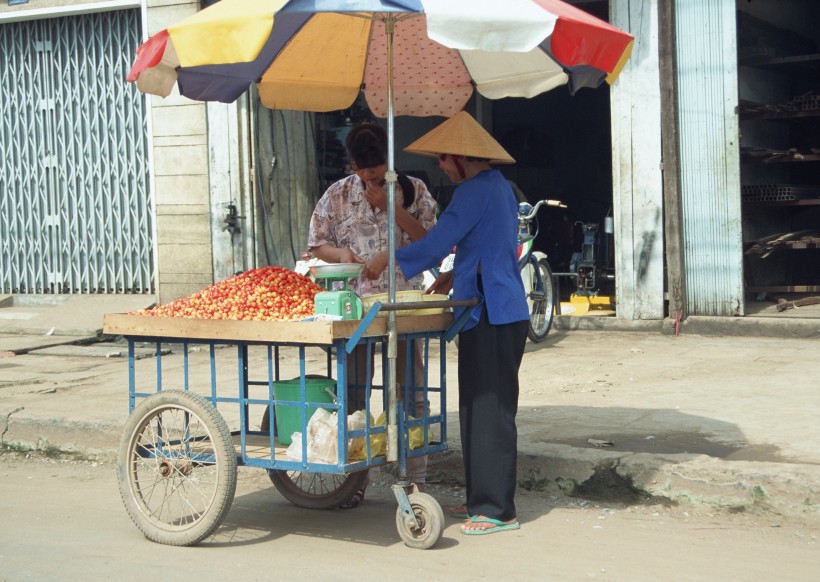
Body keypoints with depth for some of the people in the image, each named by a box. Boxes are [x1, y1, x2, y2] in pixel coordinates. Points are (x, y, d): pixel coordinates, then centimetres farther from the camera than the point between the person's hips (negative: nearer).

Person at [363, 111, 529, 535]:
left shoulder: (475, 191, -14)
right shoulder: (499, 186, 17)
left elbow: (436, 245, -15)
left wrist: (387, 261, -4)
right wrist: (456, 275, 20)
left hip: (489, 315, -10)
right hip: (503, 311, 10)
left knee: (489, 410, -6)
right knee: (479, 408, 14)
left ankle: (497, 510, -2)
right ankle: (483, 499, 20)